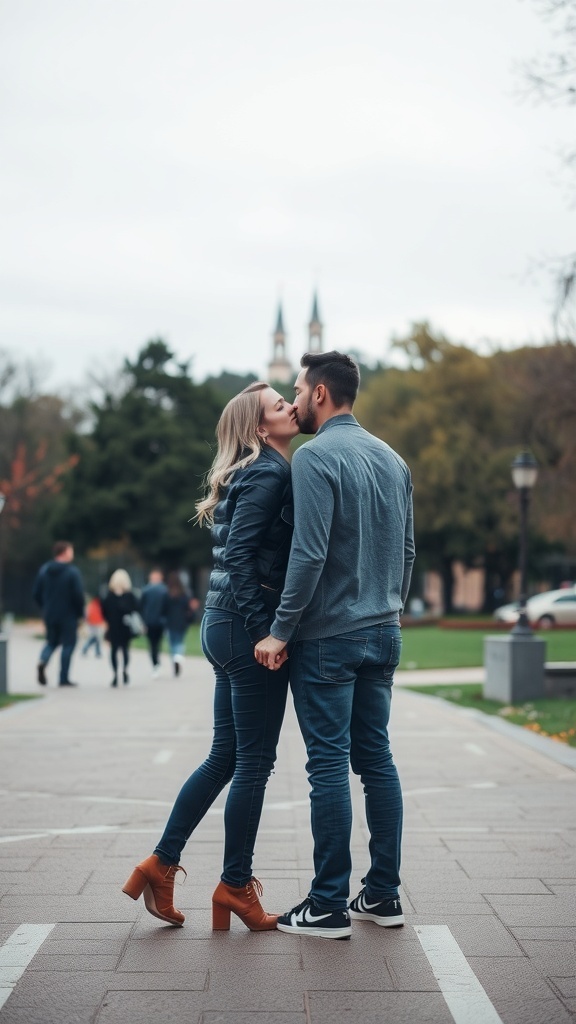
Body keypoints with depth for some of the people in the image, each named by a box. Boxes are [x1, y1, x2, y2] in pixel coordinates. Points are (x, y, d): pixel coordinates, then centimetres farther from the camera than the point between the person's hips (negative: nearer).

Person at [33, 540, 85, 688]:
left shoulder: (44, 570, 4)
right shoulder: (72, 571, -13)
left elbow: (36, 593, 6)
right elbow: (78, 595, -16)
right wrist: (80, 612, -2)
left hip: (49, 615, 5)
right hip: (68, 615, -5)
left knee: (51, 642, 20)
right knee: (68, 644, 5)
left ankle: (43, 661, -11)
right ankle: (64, 678, 4)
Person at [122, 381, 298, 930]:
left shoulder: (253, 472, 18)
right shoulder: (270, 472, -12)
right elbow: (240, 554, -20)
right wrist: (264, 632, -22)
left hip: (224, 625, 10)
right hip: (248, 624, -10)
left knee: (225, 756, 14)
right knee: (254, 761, 0)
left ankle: (161, 864, 17)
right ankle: (235, 885, 9)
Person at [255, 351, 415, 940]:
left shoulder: (315, 457, -13)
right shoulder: (393, 459, 12)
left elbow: (310, 553, -20)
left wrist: (280, 632, -15)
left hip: (328, 637, -8)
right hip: (383, 635, 8)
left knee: (329, 765, -3)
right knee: (376, 759, 12)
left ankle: (329, 905, 2)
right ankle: (383, 895, 17)